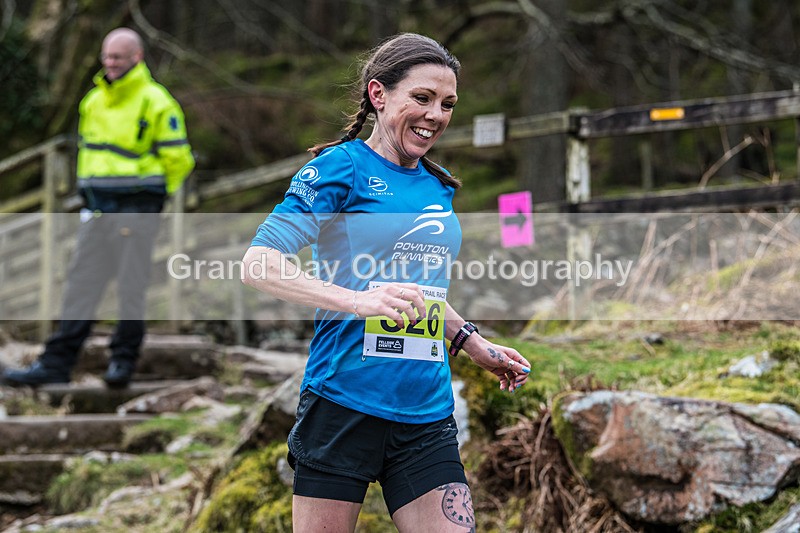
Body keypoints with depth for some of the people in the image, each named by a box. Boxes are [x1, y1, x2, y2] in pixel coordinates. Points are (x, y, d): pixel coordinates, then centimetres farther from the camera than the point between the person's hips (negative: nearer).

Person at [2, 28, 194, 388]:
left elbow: (178, 159, -6)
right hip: (98, 209, 6)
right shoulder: (94, 101, 13)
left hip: (136, 209, -6)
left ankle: (124, 359, 11)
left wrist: (151, 195, 2)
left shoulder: (155, 102, -8)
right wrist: (91, 194, 16)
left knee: (130, 286, 0)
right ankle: (57, 363, 5)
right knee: (82, 282, 4)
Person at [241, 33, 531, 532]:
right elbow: (258, 263, -15)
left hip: (427, 416, 6)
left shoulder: (440, 186, 16)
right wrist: (357, 300, -26)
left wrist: (477, 346, 19)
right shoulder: (341, 167, -5)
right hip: (344, 407, -6)